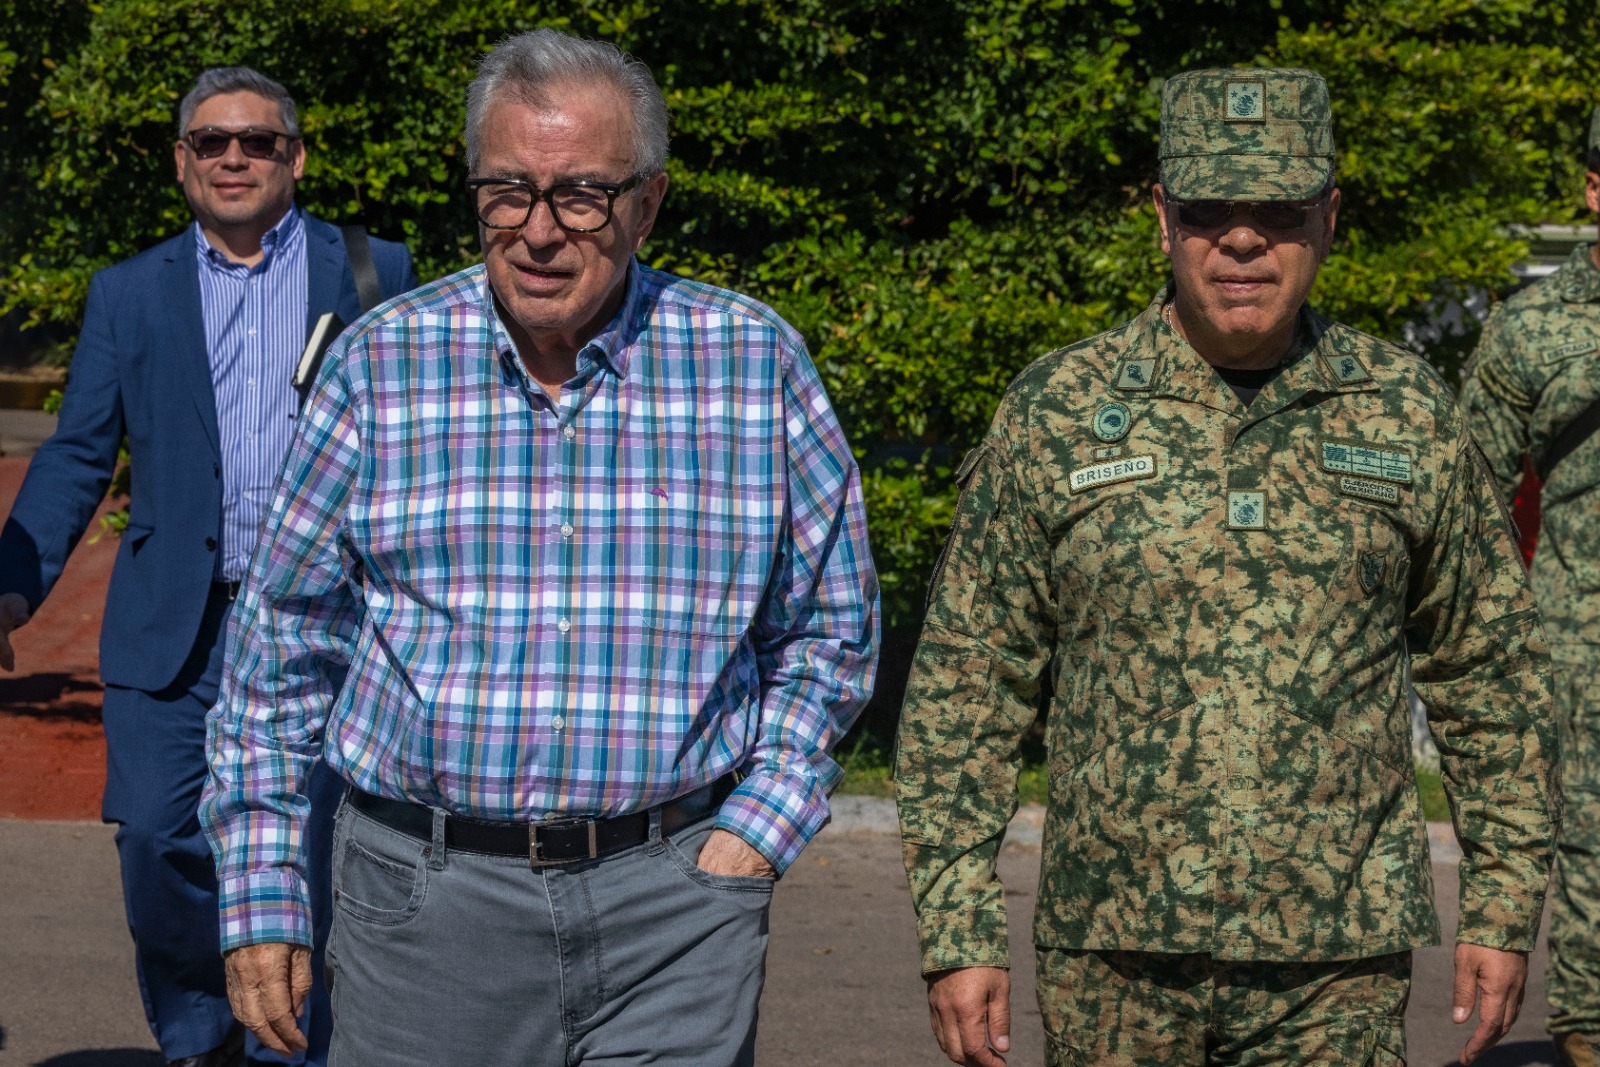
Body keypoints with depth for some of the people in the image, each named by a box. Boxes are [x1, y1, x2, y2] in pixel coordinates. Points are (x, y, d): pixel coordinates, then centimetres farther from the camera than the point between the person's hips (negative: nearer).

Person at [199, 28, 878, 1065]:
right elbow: (282, 642, 6)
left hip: (675, 902, 0)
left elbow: (830, 627, 10)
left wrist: (759, 825, 0)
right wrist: (263, 892, 3)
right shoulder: (381, 364, 0)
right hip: (427, 897, 0)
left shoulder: (756, 360, 0)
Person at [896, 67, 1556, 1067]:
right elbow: (965, 684, 1)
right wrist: (959, 933, -4)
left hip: (1337, 966, 0)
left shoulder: (1408, 414, 3)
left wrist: (1505, 907, 9)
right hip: (1112, 952, 0)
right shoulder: (1055, 413, -1)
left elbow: (1491, 666, 11)